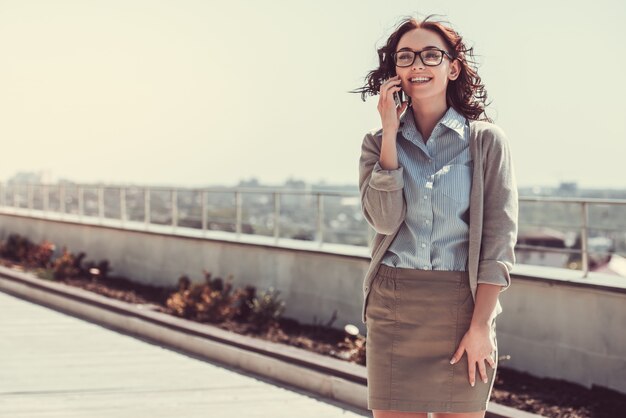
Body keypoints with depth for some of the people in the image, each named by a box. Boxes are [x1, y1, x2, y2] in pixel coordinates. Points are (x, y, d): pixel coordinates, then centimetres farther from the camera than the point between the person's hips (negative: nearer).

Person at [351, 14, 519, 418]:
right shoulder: (379, 142, 8)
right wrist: (390, 132, -6)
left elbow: (499, 240, -4)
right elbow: (385, 219, -9)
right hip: (393, 308, 2)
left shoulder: (487, 140, 1)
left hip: (462, 306, -1)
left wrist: (480, 327, -11)